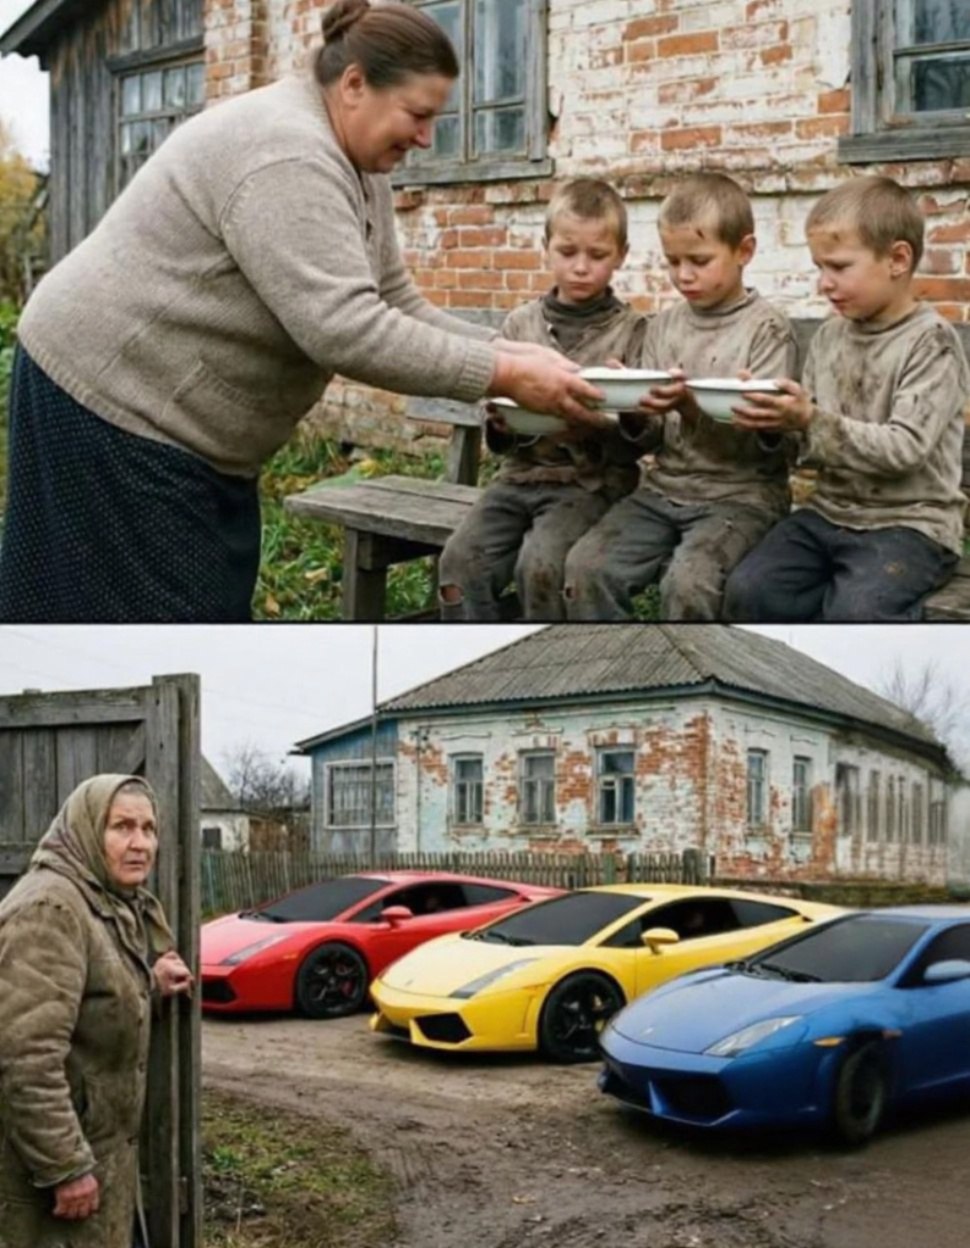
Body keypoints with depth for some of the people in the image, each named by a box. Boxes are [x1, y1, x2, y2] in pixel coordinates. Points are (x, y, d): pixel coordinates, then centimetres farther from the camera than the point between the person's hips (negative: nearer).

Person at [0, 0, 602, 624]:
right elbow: (341, 329, -31)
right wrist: (502, 376, -27)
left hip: (184, 418, 10)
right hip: (111, 398, -10)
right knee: (141, 612, -7)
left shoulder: (356, 166, 8)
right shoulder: (287, 154, -24)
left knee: (213, 605, 11)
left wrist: (506, 350, -5)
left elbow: (395, 306, 9)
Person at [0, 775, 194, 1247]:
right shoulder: (50, 906, -21)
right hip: (57, 1153, -10)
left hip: (103, 1143, 10)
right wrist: (66, 1167, -26)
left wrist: (150, 982, 7)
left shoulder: (116, 904, 10)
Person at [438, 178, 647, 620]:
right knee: (461, 560, -18)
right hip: (520, 473, 4)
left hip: (591, 481, -4)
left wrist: (599, 423, -20)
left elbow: (634, 442, 0)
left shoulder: (630, 332, 0)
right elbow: (497, 429, 14)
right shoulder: (521, 323, 9)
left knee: (540, 566, -28)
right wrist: (499, 426, -8)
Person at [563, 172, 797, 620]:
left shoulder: (766, 329, -4)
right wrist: (635, 414, -12)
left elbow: (764, 441, -10)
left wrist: (692, 407, -24)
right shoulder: (663, 326, 10)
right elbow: (652, 438, 11)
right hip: (664, 487, 5)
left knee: (688, 583, -31)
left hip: (741, 494, -5)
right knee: (585, 566, -18)